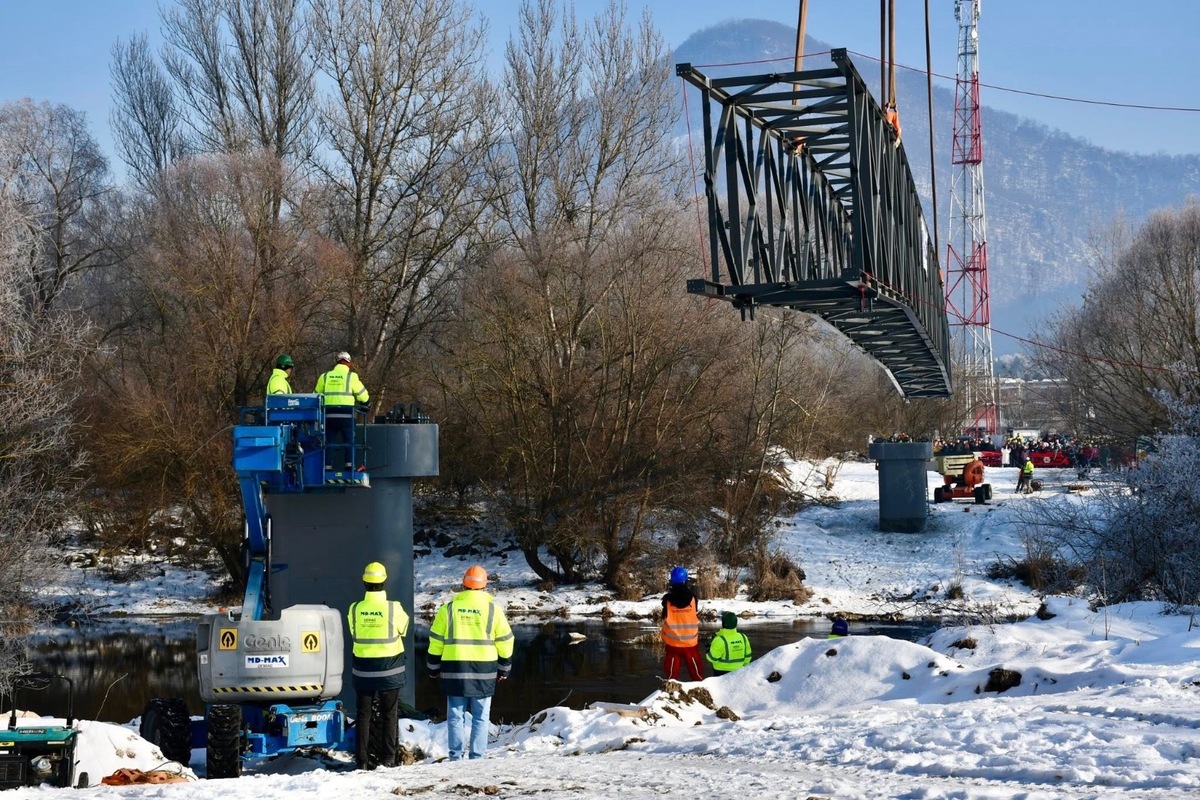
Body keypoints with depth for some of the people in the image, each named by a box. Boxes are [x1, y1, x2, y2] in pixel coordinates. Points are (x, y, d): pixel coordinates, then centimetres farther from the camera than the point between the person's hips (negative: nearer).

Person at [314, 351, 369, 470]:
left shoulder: (325, 376, 8)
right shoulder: (351, 376, -1)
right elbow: (364, 396, 3)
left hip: (329, 414, 3)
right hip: (346, 414, -3)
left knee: (329, 441, 8)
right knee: (349, 441, 7)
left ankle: (327, 466, 4)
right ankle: (349, 465, -1)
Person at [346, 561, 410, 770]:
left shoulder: (354, 609, -8)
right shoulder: (394, 608, -14)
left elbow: (353, 634, 6)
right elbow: (403, 628, 3)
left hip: (363, 670, 2)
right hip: (390, 671, -1)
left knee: (363, 715, 9)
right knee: (389, 715, 9)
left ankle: (362, 760, 7)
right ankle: (388, 758, 8)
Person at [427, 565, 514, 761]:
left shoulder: (449, 607, 2)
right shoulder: (492, 608, 0)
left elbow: (436, 640, 5)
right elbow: (505, 640, 4)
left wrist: (434, 669, 15)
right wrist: (504, 668, 15)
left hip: (454, 670, 0)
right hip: (484, 671, 0)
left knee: (455, 716, 5)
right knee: (481, 717, 5)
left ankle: (456, 757, 3)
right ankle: (477, 757, 3)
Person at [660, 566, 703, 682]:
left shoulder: (667, 600, -13)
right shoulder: (692, 598, -10)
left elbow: (665, 618, 1)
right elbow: (697, 618, 3)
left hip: (672, 643, -1)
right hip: (691, 642, 1)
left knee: (671, 673, 8)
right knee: (696, 672, 13)